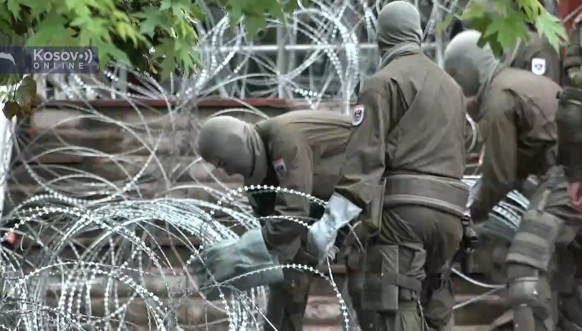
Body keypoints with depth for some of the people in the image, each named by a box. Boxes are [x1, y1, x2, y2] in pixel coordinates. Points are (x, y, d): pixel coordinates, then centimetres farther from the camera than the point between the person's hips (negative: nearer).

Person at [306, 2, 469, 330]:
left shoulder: (385, 82, -3)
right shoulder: (451, 85, 21)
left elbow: (364, 156, -12)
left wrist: (333, 219, -15)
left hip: (404, 207, -7)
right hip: (449, 212, 8)